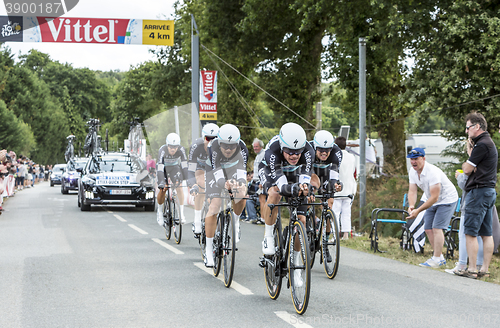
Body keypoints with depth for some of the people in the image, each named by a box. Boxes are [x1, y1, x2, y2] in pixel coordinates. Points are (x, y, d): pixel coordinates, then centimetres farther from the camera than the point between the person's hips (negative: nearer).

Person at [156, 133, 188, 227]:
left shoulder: (181, 150, -29)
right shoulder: (162, 150, -34)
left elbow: (184, 165, -30)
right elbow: (160, 166, -41)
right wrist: (161, 182, -50)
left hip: (175, 167, 1)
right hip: (163, 168, -1)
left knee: (179, 187, -18)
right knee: (163, 189, -14)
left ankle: (182, 213, -16)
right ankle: (160, 211, 11)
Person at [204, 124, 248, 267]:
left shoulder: (242, 148, -30)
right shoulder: (212, 147, -34)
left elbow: (242, 170, -31)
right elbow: (217, 172, -37)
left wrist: (240, 184, -51)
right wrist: (224, 183, -57)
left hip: (234, 168, 2)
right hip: (216, 170, -2)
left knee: (241, 196, -26)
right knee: (214, 206, -16)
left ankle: (235, 222, 6)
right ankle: (209, 250, -10)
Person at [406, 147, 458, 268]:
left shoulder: (432, 172, -32)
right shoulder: (413, 171, -6)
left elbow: (434, 197, -32)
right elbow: (412, 191, -5)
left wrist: (418, 210, -34)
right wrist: (411, 206, -26)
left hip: (447, 199, -9)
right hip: (434, 202, 9)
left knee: (436, 228, -16)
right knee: (428, 228, 5)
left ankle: (436, 259, -11)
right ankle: (440, 258, 15)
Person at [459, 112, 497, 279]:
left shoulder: (482, 144, -15)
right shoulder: (489, 142, 18)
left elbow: (467, 169, -14)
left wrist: (465, 164, 7)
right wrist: (469, 165, -5)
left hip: (479, 191, -10)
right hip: (489, 191, 10)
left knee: (470, 232, -8)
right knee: (487, 233, 8)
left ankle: (472, 269, -9)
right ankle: (485, 269, 10)